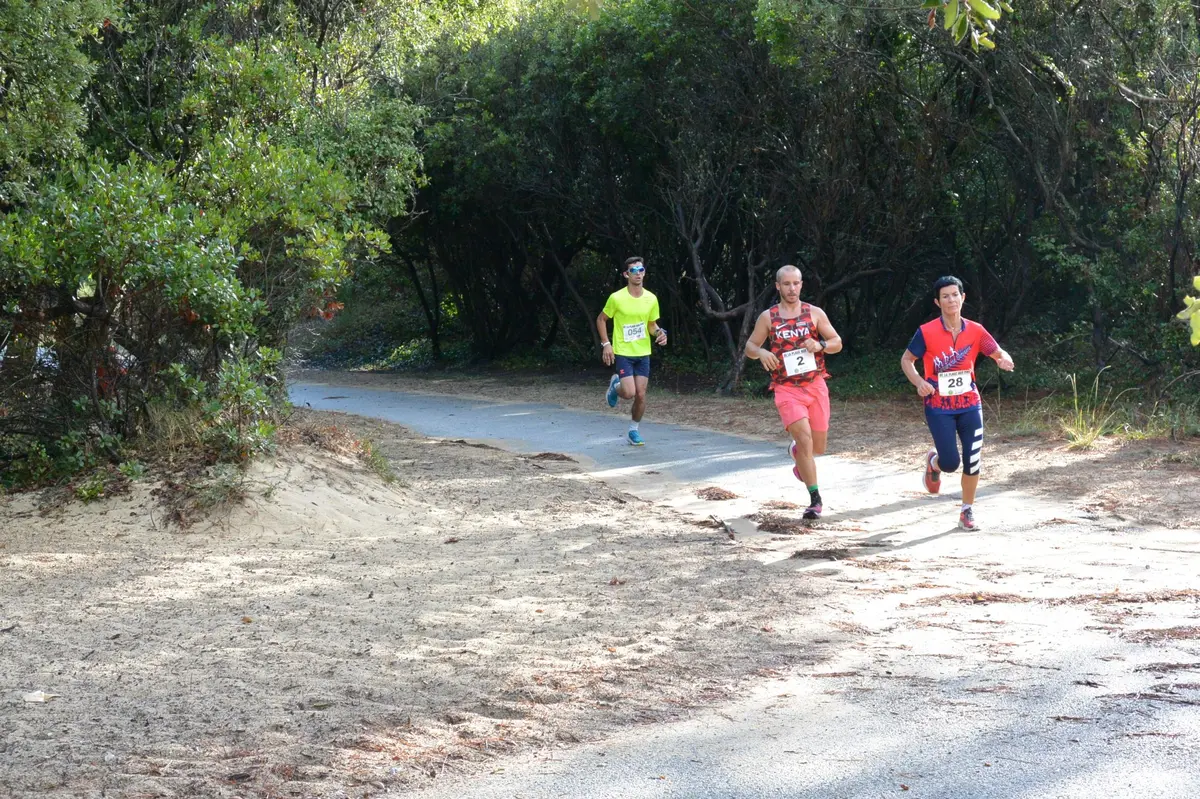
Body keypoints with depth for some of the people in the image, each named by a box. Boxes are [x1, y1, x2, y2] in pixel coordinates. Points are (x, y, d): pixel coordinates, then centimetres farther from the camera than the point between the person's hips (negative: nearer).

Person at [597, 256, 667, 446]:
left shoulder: (651, 299, 0)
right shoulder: (617, 298, -11)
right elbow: (601, 320, 1)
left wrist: (659, 333, -9)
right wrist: (606, 344, -8)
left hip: (643, 353, 4)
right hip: (623, 353, -4)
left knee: (641, 395, 1)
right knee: (629, 393, -15)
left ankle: (634, 430, 20)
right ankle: (615, 386, 21)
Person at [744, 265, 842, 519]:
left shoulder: (814, 313, 4)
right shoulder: (768, 317, 3)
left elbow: (837, 343, 8)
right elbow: (750, 346, 10)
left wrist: (820, 345, -13)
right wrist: (761, 352, -13)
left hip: (815, 385, 2)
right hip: (786, 388, -2)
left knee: (818, 447, 8)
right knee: (805, 438, -19)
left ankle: (796, 451, 46)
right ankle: (815, 499, -14)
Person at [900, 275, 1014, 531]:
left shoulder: (975, 331, -2)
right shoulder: (926, 332, -9)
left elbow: (998, 353, 0)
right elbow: (906, 360, 0)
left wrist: (1004, 359, -25)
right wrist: (919, 382, -18)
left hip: (970, 405, 3)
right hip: (938, 408, -3)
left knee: (972, 461, -1)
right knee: (950, 462, -8)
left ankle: (967, 511, 18)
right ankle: (933, 462, 30)